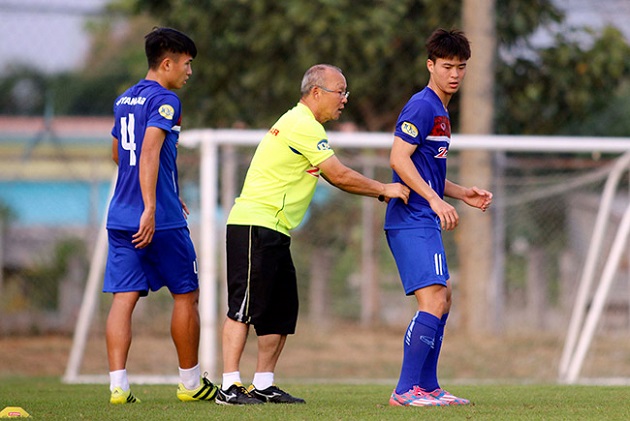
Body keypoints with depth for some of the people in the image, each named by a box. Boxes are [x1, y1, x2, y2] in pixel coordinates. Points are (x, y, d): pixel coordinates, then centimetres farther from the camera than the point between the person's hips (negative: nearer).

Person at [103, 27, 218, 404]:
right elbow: (150, 153, -23)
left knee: (124, 298, 0)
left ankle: (118, 385, -10)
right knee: (186, 295, 8)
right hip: (160, 219, -7)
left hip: (121, 217, 7)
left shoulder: (125, 100, 16)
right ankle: (191, 383, 17)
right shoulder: (165, 101, -10)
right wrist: (150, 208, -29)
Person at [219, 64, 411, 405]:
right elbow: (339, 176, -12)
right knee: (245, 308, -12)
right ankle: (229, 387, -15)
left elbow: (333, 176, 23)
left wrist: (380, 193, 15)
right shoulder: (304, 126, -13)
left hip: (274, 231, 11)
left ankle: (263, 385, 13)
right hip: (255, 226, -11)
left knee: (281, 311, 10)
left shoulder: (300, 123, 21)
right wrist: (384, 189, -1)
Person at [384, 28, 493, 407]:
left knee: (444, 299, 16)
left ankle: (428, 387, 22)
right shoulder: (422, 106, -11)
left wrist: (463, 194, 17)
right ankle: (406, 390, -17)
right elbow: (399, 159, -20)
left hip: (425, 222, 11)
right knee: (434, 301, -17)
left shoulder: (440, 112, 20)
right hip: (412, 222, -11)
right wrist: (436, 200, -25)